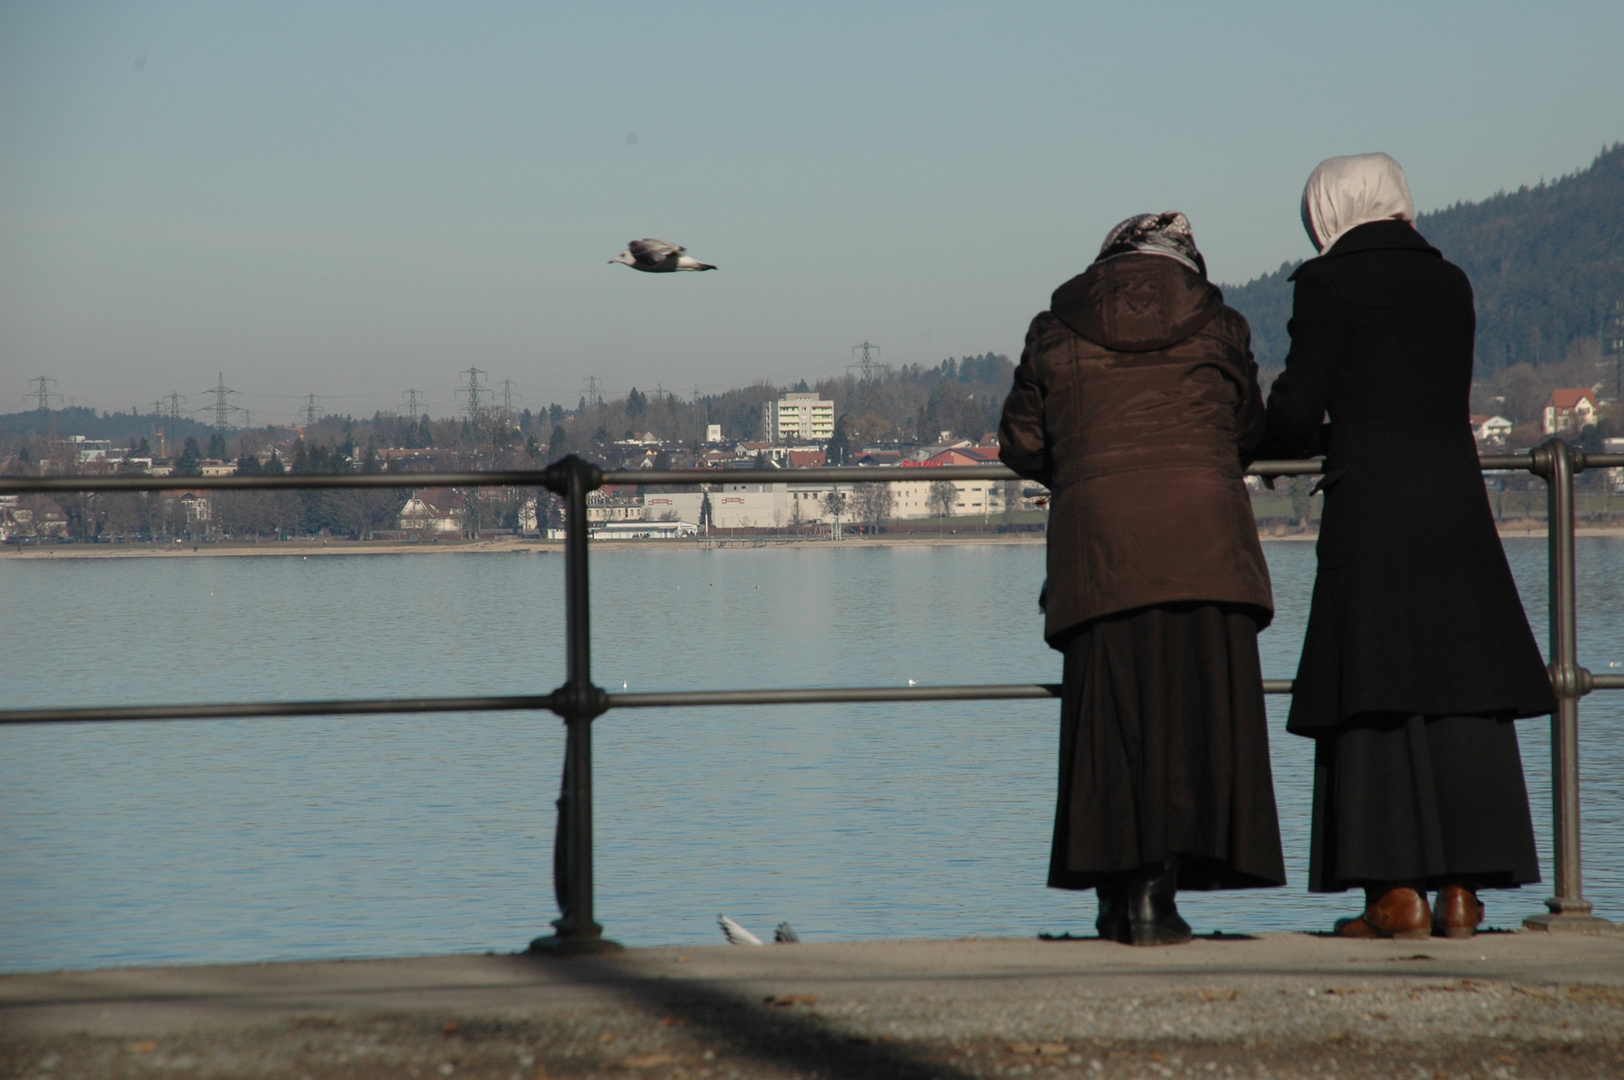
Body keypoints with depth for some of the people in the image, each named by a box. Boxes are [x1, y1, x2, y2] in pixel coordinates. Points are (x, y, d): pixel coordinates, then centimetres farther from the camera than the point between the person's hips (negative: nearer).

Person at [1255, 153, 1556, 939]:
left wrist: (1265, 446, 17)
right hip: (1456, 501, 5)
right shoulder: (1449, 284, 14)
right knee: (1460, 700, 5)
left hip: (1372, 507, -5)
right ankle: (1461, 887, 2)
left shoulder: (1330, 283, -3)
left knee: (1377, 703, -2)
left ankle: (1398, 889, -6)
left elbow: (1297, 412, -5)